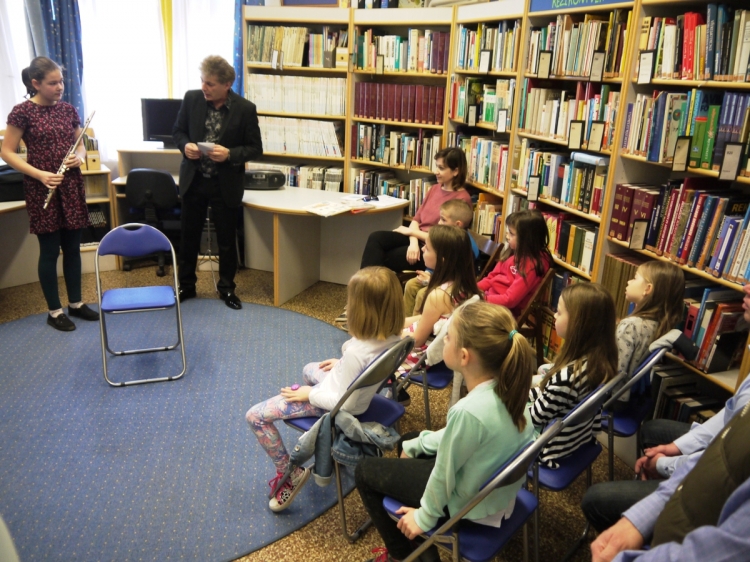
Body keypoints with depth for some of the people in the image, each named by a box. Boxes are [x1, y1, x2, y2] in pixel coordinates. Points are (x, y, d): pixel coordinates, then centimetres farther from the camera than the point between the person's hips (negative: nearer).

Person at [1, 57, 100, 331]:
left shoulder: (68, 109, 6)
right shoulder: (23, 112, -9)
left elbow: (80, 144, 15)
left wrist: (80, 157, -8)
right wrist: (39, 175, -19)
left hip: (71, 185, 5)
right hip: (41, 189, -5)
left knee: (73, 247, 12)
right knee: (50, 250, 3)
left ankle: (76, 303, 26)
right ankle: (54, 311, 16)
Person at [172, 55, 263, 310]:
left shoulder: (245, 109, -12)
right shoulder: (191, 98, -4)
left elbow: (255, 149, -7)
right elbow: (178, 131, 8)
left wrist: (229, 154, -24)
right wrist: (185, 145, -14)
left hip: (225, 184, -2)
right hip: (193, 180, 3)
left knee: (227, 239, 9)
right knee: (189, 236, 13)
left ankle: (227, 288, 27)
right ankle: (186, 285, 31)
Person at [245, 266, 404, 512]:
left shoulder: (356, 351, -40)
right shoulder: (392, 337, -17)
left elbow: (345, 403, -29)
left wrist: (309, 393, -15)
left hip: (333, 404, -8)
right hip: (360, 390, 8)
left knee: (255, 416, -2)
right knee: (309, 369, 38)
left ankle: (289, 474, 11)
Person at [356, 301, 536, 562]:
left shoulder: (469, 411, -39)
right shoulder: (507, 387, -14)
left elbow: (444, 475, -23)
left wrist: (425, 516, -6)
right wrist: (415, 444, 11)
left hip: (468, 504, -7)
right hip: (498, 487, 7)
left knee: (365, 471, 9)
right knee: (409, 443, 29)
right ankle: (407, 540, 39)